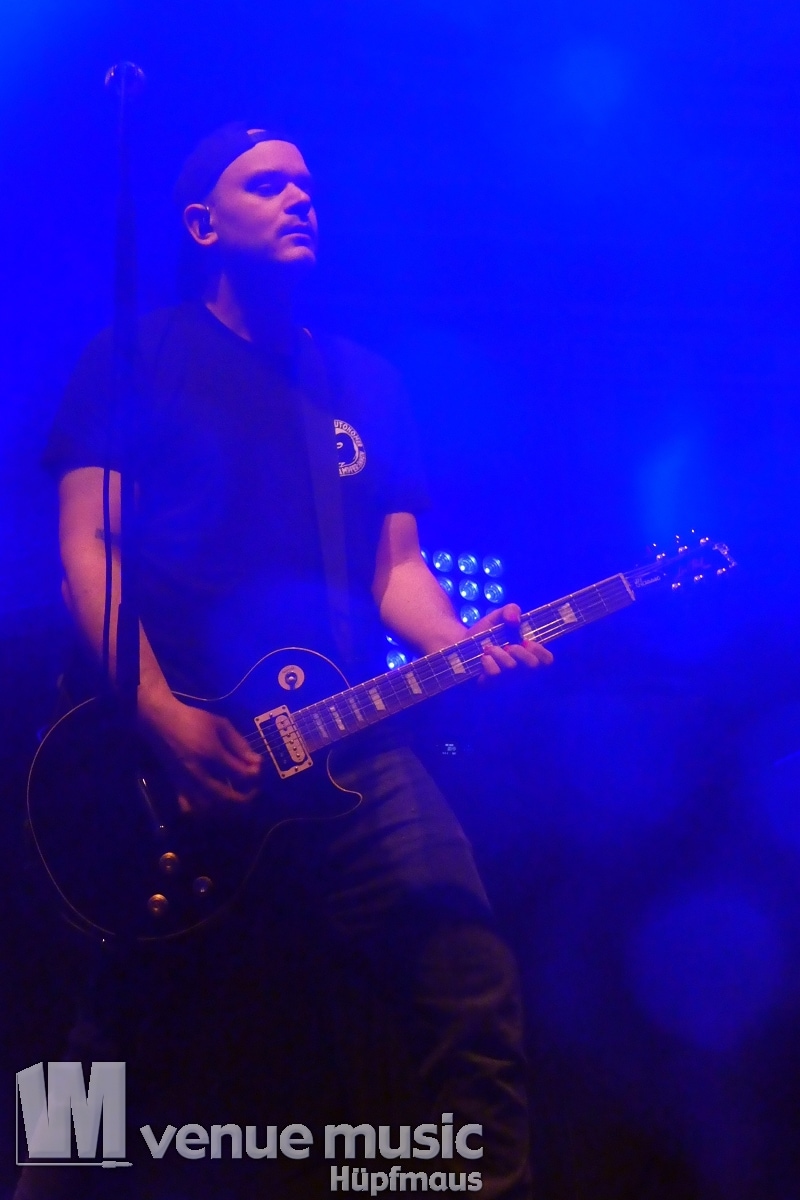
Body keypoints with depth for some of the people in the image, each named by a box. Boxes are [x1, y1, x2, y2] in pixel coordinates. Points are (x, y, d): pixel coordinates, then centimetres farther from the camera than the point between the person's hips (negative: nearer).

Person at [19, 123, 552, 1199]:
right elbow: (87, 546, -3)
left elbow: (397, 564, 16)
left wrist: (463, 651, -5)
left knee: (471, 998, -8)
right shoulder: (132, 362, 6)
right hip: (173, 756, -3)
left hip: (350, 749, 3)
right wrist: (163, 715, -16)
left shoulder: (368, 381, 19)